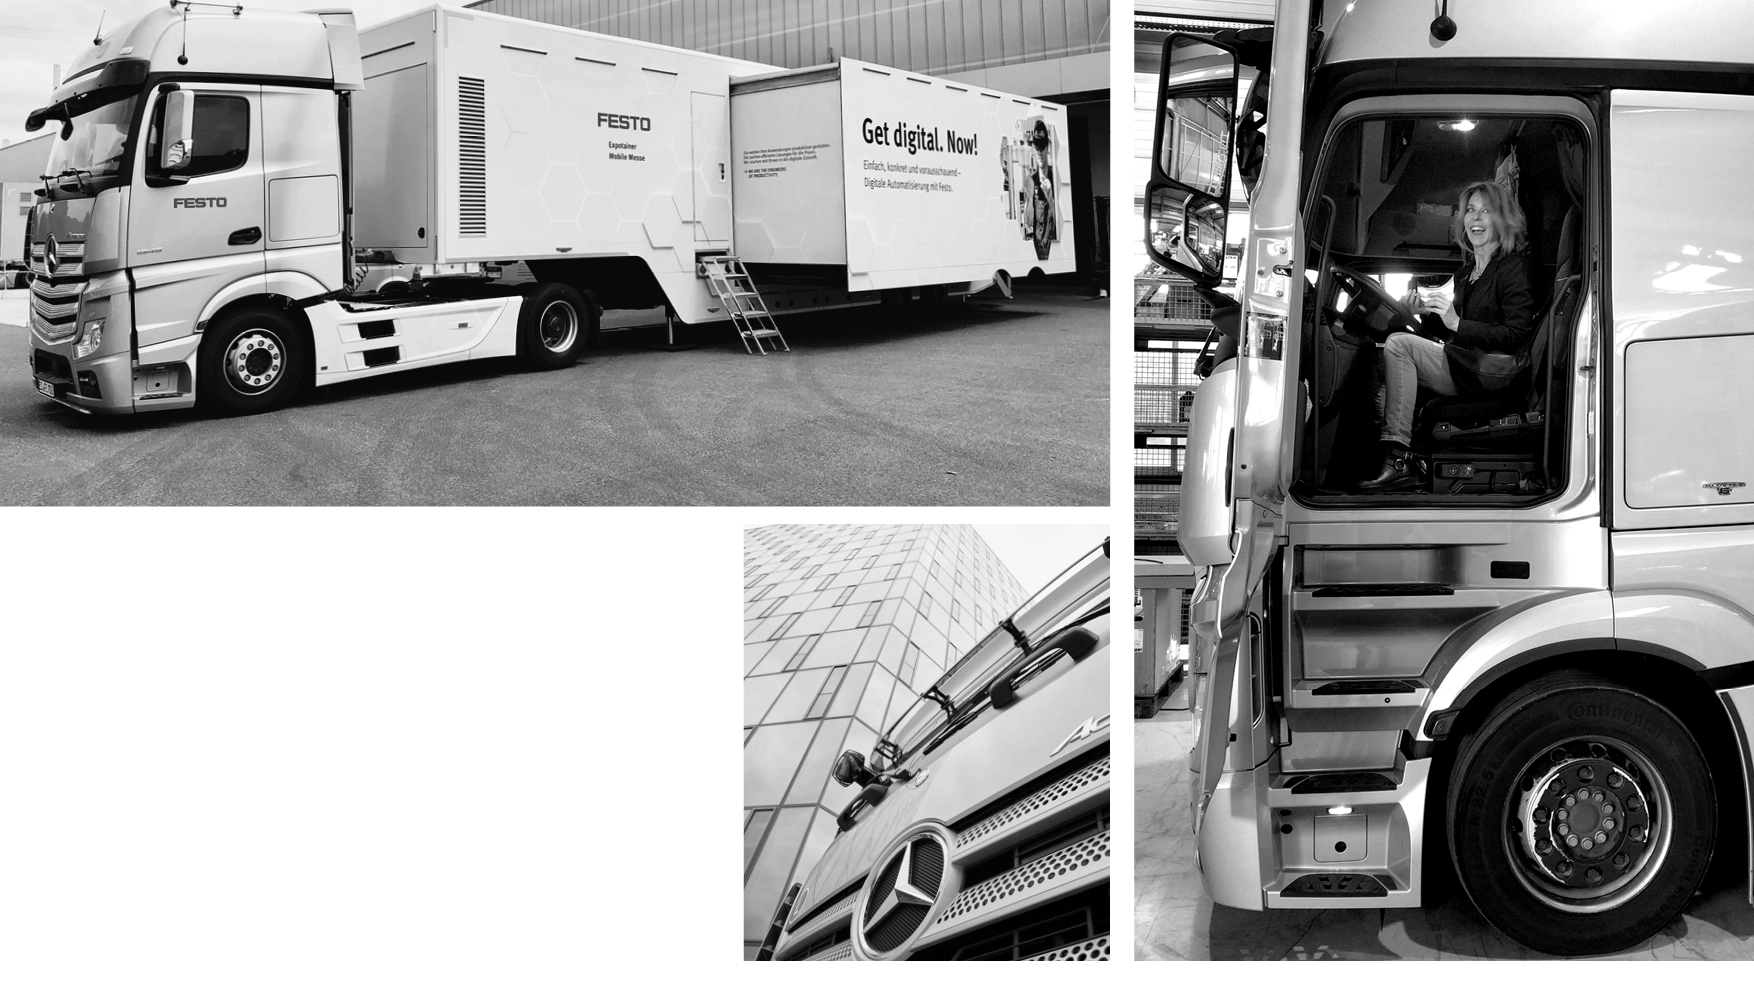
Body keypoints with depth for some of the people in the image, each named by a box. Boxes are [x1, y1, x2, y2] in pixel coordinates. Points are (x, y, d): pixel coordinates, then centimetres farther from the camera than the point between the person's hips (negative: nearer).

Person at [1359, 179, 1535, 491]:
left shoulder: (1513, 267, -5)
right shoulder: (1466, 273, 20)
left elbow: (1517, 336, -15)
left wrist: (1456, 324, -20)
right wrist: (1428, 315, 1)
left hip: (1496, 370, -9)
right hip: (1464, 363, 9)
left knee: (1398, 345, -21)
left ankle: (1398, 459, -25)